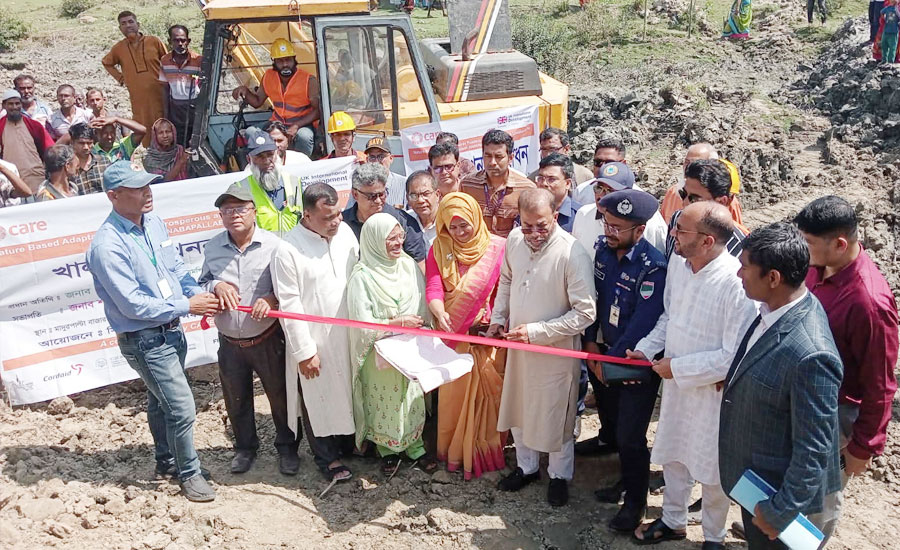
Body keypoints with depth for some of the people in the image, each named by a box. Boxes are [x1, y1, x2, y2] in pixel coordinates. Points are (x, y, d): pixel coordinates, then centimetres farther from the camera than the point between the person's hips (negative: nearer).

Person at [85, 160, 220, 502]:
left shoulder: (154, 224, 1)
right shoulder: (108, 245, -23)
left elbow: (177, 269, 9)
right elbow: (132, 304, -23)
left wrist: (200, 295, -9)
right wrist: (186, 306, -20)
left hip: (171, 330, 8)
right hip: (144, 341, -8)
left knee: (160, 401, 24)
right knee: (182, 408, -3)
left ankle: (166, 461, 43)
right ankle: (189, 473, 19)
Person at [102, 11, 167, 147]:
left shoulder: (154, 41, -1)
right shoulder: (119, 48, 6)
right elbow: (107, 63, 25)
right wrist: (120, 78, 13)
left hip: (159, 95, -2)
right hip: (138, 99, 2)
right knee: (144, 132, 1)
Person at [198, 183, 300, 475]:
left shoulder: (273, 244, -12)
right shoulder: (213, 247, -1)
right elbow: (201, 284, 9)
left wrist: (273, 299, -26)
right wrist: (216, 286, -13)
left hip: (267, 339, -3)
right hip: (229, 342, 3)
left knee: (280, 395, 11)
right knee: (236, 400, 19)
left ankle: (287, 446, 34)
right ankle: (245, 447, 41)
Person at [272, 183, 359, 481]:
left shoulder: (345, 232, -1)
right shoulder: (288, 249, -17)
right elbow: (289, 303, -15)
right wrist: (304, 351, -14)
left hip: (348, 334, 5)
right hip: (315, 340, -5)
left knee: (349, 391, 20)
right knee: (318, 399, 11)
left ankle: (348, 442, 42)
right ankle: (327, 457, 31)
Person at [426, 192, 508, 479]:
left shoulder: (498, 247, -6)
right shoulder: (439, 250, 0)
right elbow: (433, 288, -10)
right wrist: (439, 312, -30)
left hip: (488, 337, -2)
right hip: (452, 335, 2)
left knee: (487, 393, 7)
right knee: (454, 394, 11)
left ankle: (485, 450, 26)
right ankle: (455, 452, 29)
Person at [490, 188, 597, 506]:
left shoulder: (572, 254, -25)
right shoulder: (515, 239, -6)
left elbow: (585, 313, -22)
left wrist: (535, 331, -24)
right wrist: (498, 318, 3)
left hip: (556, 350, -6)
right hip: (518, 346, 6)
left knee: (555, 415, 11)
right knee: (519, 409, 21)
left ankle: (559, 475, 37)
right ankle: (526, 467, 45)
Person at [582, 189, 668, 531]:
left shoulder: (653, 267, -22)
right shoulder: (603, 249, -3)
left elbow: (642, 324, -22)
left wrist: (612, 361, -14)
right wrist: (591, 343, -1)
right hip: (603, 354, 6)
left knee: (629, 436, 2)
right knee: (612, 423, 18)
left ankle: (635, 501, 24)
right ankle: (628, 479, 40)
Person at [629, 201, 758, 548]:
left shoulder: (737, 284, -30)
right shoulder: (677, 262, -8)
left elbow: (734, 357, -26)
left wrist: (677, 367, -20)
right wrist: (646, 349, -2)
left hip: (713, 392, -6)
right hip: (675, 382, 6)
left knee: (711, 468, 16)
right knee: (673, 455, 24)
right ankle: (672, 521, 49)